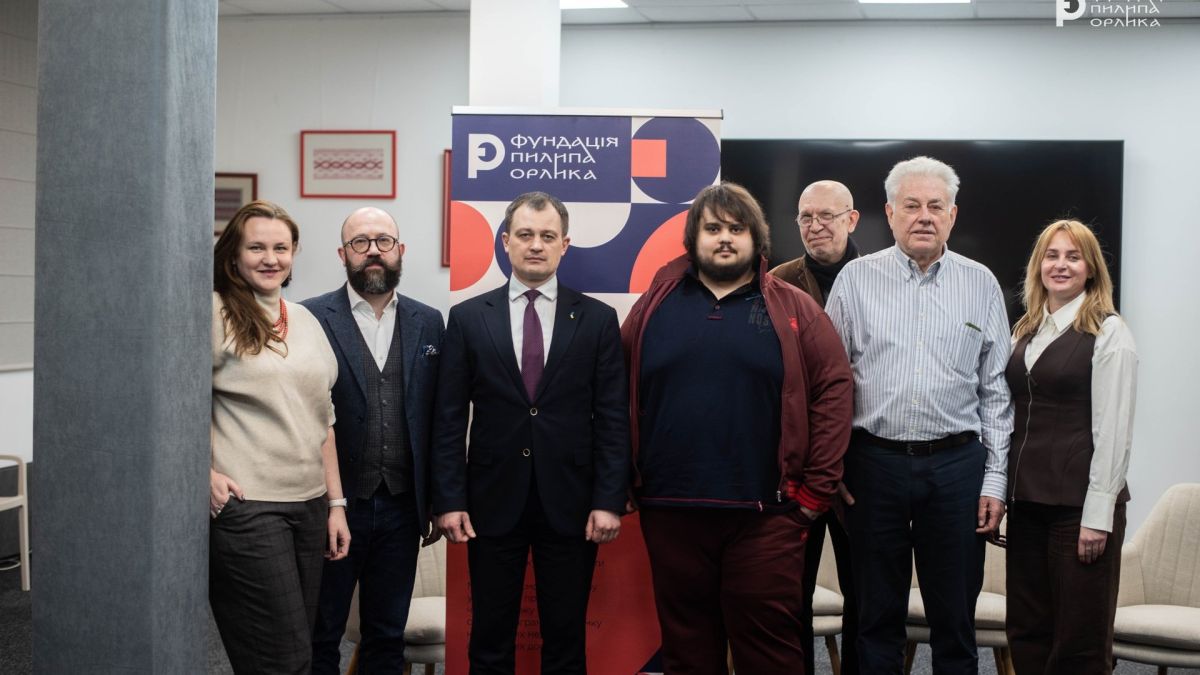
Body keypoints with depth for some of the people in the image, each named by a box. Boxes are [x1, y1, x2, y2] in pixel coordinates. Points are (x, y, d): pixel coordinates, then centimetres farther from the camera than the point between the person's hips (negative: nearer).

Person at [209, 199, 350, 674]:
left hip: (309, 506, 7)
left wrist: (336, 503, 15)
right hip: (244, 505, -7)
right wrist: (207, 475, -17)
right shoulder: (216, 314, -6)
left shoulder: (306, 322, 14)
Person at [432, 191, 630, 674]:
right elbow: (450, 419, 2)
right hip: (493, 502, 0)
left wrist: (609, 501, -7)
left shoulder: (597, 319, 3)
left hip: (570, 504, 0)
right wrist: (448, 500, -4)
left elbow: (613, 418, 0)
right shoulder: (468, 318, 4)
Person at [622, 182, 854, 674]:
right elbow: (620, 392, 8)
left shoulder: (794, 310, 3)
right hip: (670, 509, 2)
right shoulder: (656, 304, 8)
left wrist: (816, 490, -5)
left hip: (764, 512, -2)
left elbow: (833, 393, -1)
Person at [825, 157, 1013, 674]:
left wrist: (994, 480, 2)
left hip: (956, 464, 1)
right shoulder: (857, 278, 4)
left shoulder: (981, 284, 6)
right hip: (873, 462, 0)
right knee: (877, 612, 9)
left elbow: (995, 391, 7)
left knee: (955, 615, 8)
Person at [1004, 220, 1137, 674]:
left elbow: (1113, 431, -11)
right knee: (1026, 634, 10)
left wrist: (1098, 516, -15)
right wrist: (999, 492, 8)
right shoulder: (1024, 333, 13)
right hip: (1026, 500, 6)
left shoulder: (1108, 333, -6)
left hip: (1079, 503, -6)